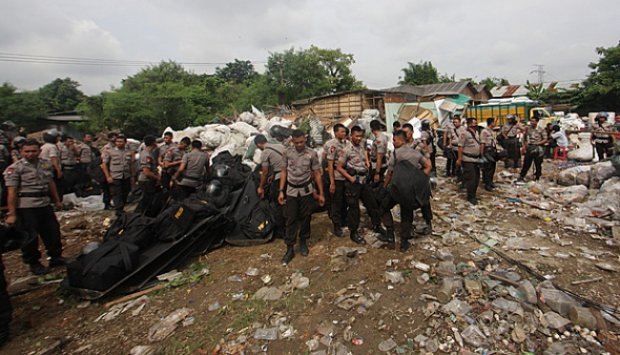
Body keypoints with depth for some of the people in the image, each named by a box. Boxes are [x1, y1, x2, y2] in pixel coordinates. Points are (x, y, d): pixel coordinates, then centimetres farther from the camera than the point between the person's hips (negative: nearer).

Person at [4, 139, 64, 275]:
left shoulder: (46, 164, 8)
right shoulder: (15, 168, -9)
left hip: (45, 205, 5)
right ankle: (33, 263, 21)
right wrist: (11, 213, -13)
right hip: (26, 207, -5)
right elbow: (12, 192, -11)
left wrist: (57, 200, 18)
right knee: (31, 236, 4)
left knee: (53, 231, 13)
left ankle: (56, 257, 29)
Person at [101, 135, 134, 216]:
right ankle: (119, 213, -3)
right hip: (115, 178, -3)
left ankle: (121, 210, 25)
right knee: (117, 196, -5)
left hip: (126, 178, 4)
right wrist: (108, 176, -7)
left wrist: (132, 176, 10)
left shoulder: (129, 152, 9)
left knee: (124, 195, 10)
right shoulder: (109, 152, 1)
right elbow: (104, 164, 0)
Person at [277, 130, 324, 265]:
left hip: (306, 190, 0)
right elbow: (284, 172, 2)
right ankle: (290, 248, 12)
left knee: (305, 218, 10)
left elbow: (317, 174, -3)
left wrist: (321, 194, -2)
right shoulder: (287, 153, -5)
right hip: (291, 191, 1)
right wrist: (281, 191, -2)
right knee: (291, 220, 3)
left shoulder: (312, 154, -8)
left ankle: (303, 242, 30)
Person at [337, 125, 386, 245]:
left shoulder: (362, 147, 8)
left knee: (372, 203, 14)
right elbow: (339, 167, -12)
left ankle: (376, 226, 33)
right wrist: (350, 178, -16)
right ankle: (354, 232, 16)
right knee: (354, 207, 2)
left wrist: (367, 167, 7)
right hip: (353, 182, -7)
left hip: (364, 180, 7)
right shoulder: (347, 150, -12)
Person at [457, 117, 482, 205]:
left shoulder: (477, 132, 13)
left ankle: (473, 195, 25)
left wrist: (481, 155, 18)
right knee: (470, 178, -7)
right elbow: (460, 147, -16)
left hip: (476, 159, 8)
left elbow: (479, 144, 21)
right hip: (468, 159, -8)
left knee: (476, 178, 12)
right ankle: (471, 197, 3)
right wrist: (459, 159, -20)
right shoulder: (464, 133, -13)